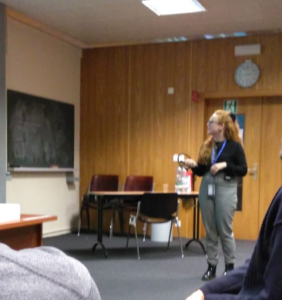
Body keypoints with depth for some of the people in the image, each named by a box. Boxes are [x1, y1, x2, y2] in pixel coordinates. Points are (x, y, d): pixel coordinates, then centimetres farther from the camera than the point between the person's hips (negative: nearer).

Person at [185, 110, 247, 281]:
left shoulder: (234, 145, -5)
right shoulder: (206, 146, 9)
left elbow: (243, 170, -5)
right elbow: (202, 171, 13)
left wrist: (225, 165, -17)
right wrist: (194, 165, -7)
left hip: (226, 190, -5)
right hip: (206, 189, 5)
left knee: (225, 230, 0)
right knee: (210, 231, 9)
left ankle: (230, 267, 14)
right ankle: (211, 267, 17)